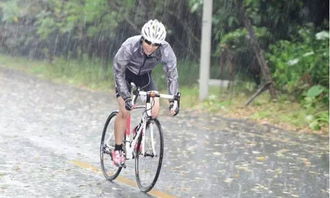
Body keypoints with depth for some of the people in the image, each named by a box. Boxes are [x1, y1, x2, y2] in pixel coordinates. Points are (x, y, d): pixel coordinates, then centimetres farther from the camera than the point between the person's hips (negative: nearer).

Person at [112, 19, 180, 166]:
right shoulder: (129, 46, -36)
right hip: (126, 73, -2)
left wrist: (174, 100, -33)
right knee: (124, 111, -17)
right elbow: (118, 72, -29)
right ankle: (117, 149, -4)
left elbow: (172, 75, -23)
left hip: (144, 75, 3)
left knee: (154, 110, -15)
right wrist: (126, 97, -38)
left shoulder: (166, 51, -31)